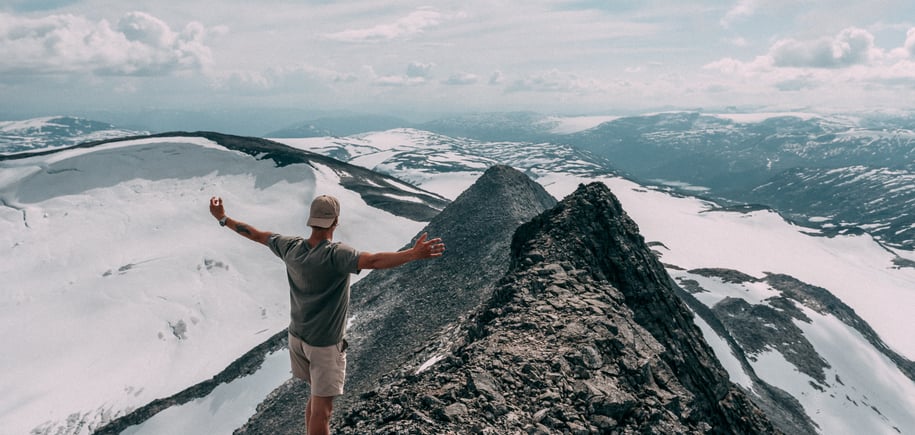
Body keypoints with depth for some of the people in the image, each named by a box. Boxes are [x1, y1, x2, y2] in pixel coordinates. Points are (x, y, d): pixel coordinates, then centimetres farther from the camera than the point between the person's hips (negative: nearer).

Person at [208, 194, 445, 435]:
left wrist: (223, 218, 20)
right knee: (321, 409, 4)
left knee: (318, 395, 25)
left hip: (297, 336, 7)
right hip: (324, 344, -7)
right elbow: (373, 261, -43)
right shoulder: (336, 254, -27)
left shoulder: (291, 247, -7)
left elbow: (256, 234, 6)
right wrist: (414, 254, -52)